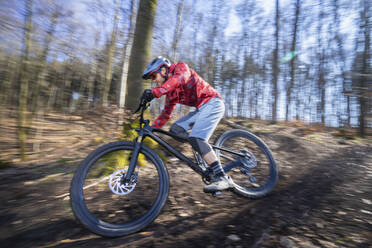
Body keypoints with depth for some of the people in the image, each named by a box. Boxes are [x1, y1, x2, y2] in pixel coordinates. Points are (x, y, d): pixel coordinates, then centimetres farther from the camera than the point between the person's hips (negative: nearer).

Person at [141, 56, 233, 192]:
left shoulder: (181, 67, -3)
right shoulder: (171, 91, 18)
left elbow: (179, 79, -28)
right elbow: (165, 114, 21)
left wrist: (155, 92, -41)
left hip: (212, 103, -8)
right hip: (201, 108, 8)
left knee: (196, 138, -24)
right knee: (175, 129, -5)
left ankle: (222, 178, -22)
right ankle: (209, 157, -4)